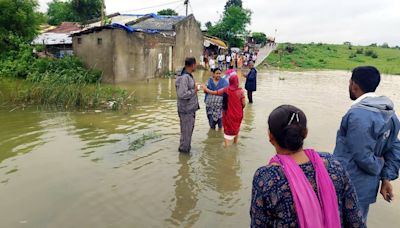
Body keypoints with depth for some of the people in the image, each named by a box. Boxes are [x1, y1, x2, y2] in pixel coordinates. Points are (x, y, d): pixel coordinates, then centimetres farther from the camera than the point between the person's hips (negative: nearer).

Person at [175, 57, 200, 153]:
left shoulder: (190, 76, 8)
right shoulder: (184, 78, -23)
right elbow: (181, 94, -29)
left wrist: (195, 88, 5)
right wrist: (194, 91, -19)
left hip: (191, 108, 10)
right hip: (186, 110, -10)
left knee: (190, 128, 22)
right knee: (186, 130, 4)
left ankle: (186, 146, 38)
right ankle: (184, 148, 20)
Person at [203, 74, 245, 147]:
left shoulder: (225, 90, -9)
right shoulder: (240, 91, -13)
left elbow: (213, 92, -1)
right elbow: (243, 104, -11)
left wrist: (206, 89, 16)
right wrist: (239, 108, 10)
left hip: (228, 114, 0)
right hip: (237, 114, 0)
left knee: (228, 130, 11)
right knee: (236, 129, 21)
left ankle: (226, 146, 9)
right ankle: (235, 144, 33)